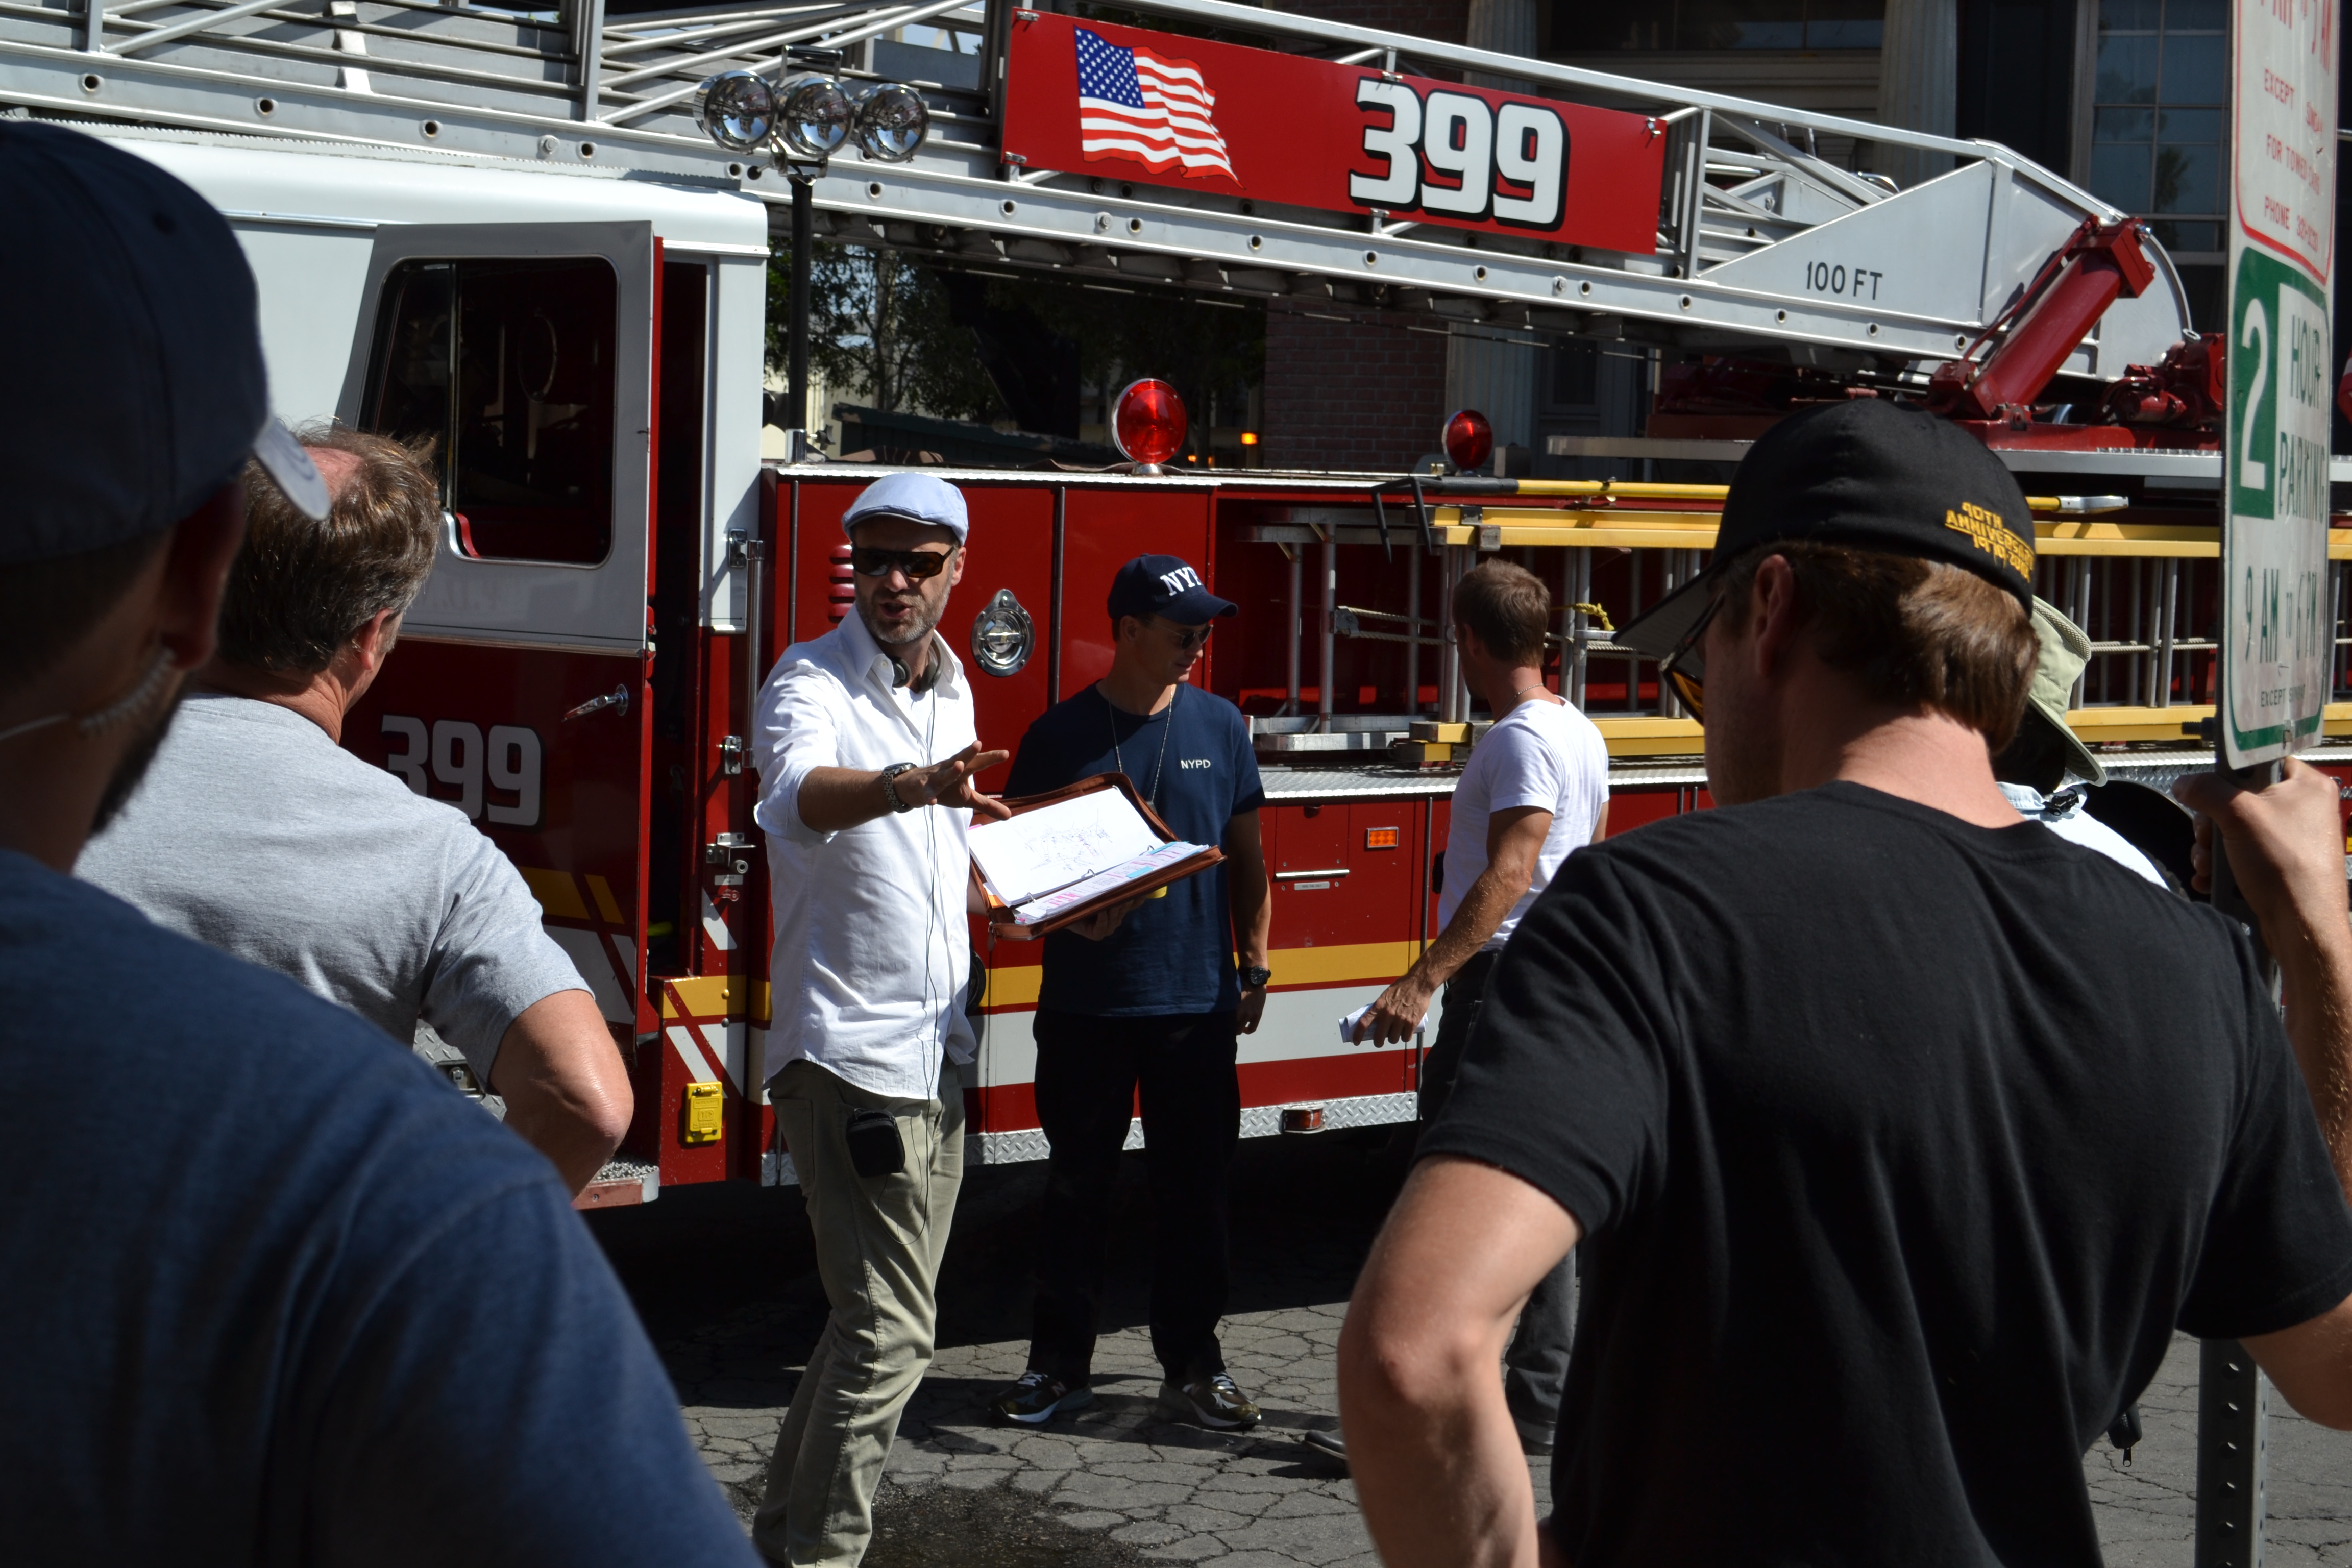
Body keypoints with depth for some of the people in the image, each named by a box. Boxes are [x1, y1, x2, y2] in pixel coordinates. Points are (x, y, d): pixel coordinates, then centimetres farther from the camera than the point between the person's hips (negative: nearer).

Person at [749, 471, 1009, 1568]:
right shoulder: (811, 682, -11)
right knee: (891, 1324, -13)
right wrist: (911, 784, -53)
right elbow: (800, 797, -34)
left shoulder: (953, 693, 13)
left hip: (938, 1053, 8)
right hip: (846, 1048, -8)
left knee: (884, 1316, 14)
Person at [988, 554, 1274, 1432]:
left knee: (1194, 1185, 5)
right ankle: (1059, 1362, 15)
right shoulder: (1061, 736, 1)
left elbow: (1246, 858, 13)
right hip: (1085, 998, -1)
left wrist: (1255, 966, 8)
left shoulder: (1219, 727, 7)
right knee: (1077, 1186, 5)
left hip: (1196, 999, 2)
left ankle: (1192, 1366, 15)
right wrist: (1071, 916, -15)